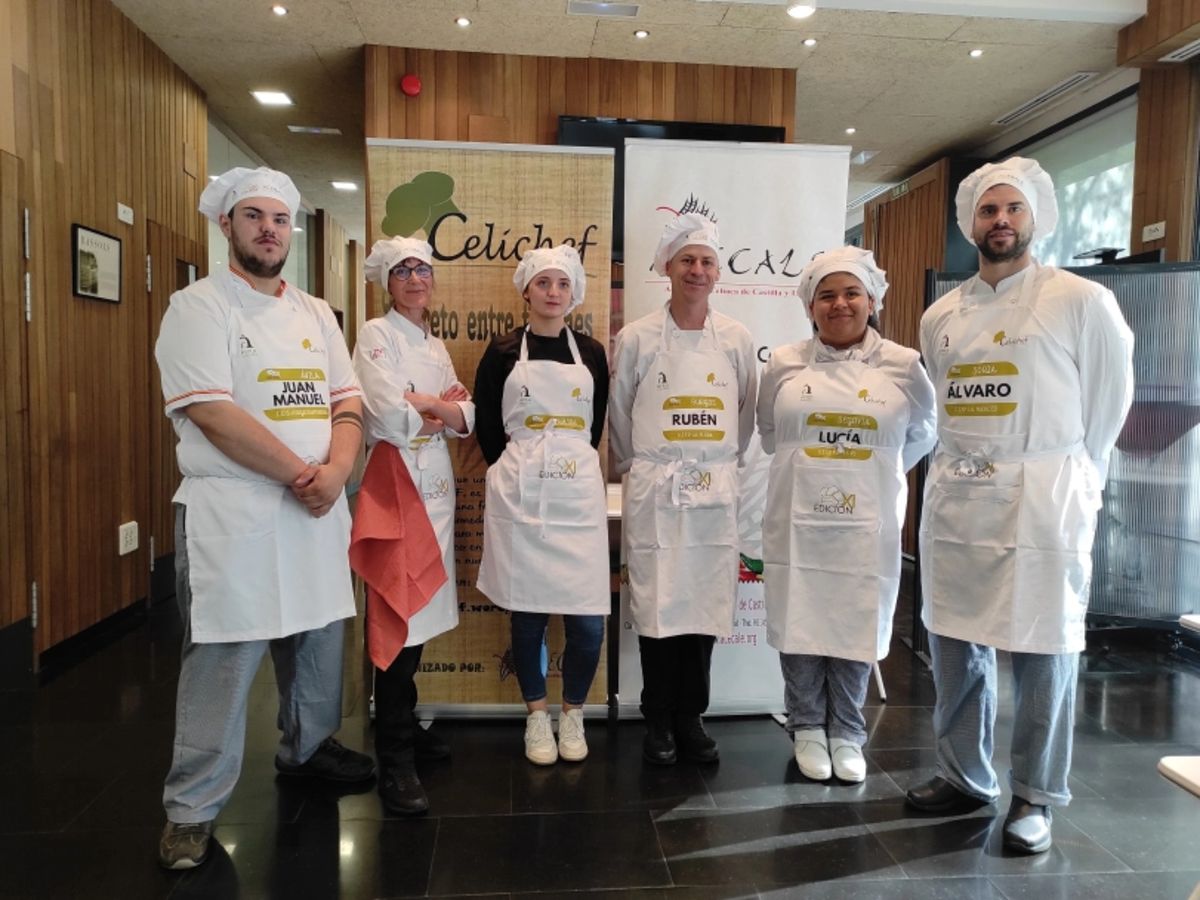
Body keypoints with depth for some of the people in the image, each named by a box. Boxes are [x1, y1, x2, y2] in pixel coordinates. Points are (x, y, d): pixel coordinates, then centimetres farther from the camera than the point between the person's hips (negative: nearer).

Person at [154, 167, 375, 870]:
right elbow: (213, 413, -15)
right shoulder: (199, 306, -4)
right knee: (223, 658, -1)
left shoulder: (316, 313, 14)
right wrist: (301, 474, -15)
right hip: (233, 512, -6)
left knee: (320, 640, 16)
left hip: (317, 510, 6)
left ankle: (309, 746, 38)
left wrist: (336, 471, -11)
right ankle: (193, 810, 15)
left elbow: (348, 401, 8)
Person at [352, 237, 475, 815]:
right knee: (399, 613, -10)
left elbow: (466, 418, 10)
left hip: (437, 481, 8)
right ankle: (395, 761, -2)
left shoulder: (436, 346, 18)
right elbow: (388, 417, -17)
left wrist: (424, 405, -9)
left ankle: (405, 723, 27)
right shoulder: (376, 335, -4)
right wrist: (443, 407, -2)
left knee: (423, 609, 11)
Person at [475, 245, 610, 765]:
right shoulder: (503, 351, 5)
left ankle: (572, 714, 20)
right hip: (520, 495, -1)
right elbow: (487, 426, 7)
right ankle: (537, 716, 23)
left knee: (587, 619, -2)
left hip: (578, 494, 1)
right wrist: (516, 471, 8)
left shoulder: (591, 353, 9)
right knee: (527, 613, 5)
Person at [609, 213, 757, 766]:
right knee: (656, 607, 3)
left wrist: (721, 465, 13)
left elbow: (745, 415, 13)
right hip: (653, 492, -2)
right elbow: (619, 415, 7)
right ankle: (658, 722, 19)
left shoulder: (737, 340, 4)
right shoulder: (636, 339, -1)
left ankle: (691, 717, 23)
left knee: (705, 606, 7)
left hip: (714, 492, 2)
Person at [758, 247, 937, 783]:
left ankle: (847, 734, 25)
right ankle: (807, 730, 23)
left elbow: (924, 432, 15)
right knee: (799, 625, 5)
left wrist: (878, 473, 14)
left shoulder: (903, 365, 1)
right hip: (796, 521, 1)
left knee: (855, 629, 7)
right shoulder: (784, 363, 3)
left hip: (867, 523, 0)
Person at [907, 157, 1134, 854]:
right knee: (955, 643, 10)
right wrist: (966, 467, 12)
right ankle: (965, 776, 28)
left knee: (1045, 651, 3)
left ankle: (1037, 797, 19)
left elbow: (1109, 401, 2)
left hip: (1042, 501, -4)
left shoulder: (1083, 301, -1)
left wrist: (1065, 479, 5)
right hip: (956, 498, 5)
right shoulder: (940, 317, 12)